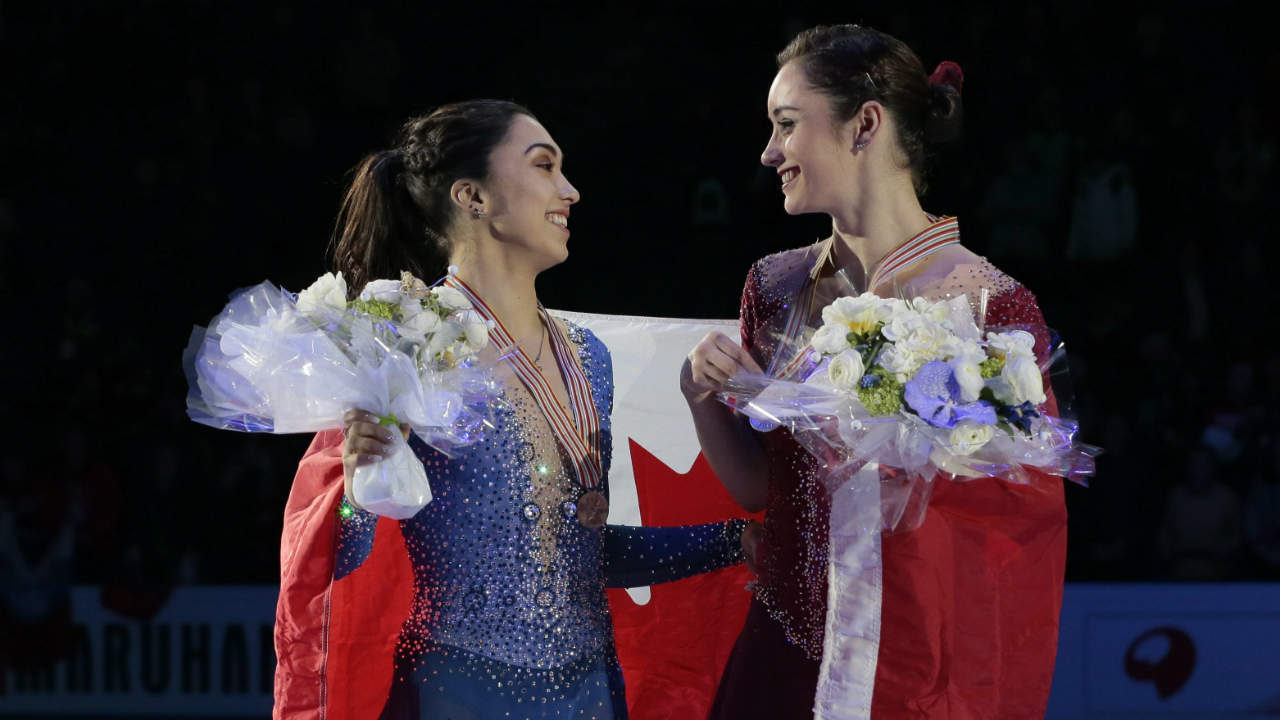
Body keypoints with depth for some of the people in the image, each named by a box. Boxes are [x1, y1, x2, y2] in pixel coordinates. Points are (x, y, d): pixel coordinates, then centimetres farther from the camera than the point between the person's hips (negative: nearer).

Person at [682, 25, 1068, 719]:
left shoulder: (983, 303, -14)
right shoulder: (777, 287, 3)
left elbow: (1029, 507, -13)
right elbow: (755, 485, 8)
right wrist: (704, 396, -9)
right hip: (784, 656, 5)